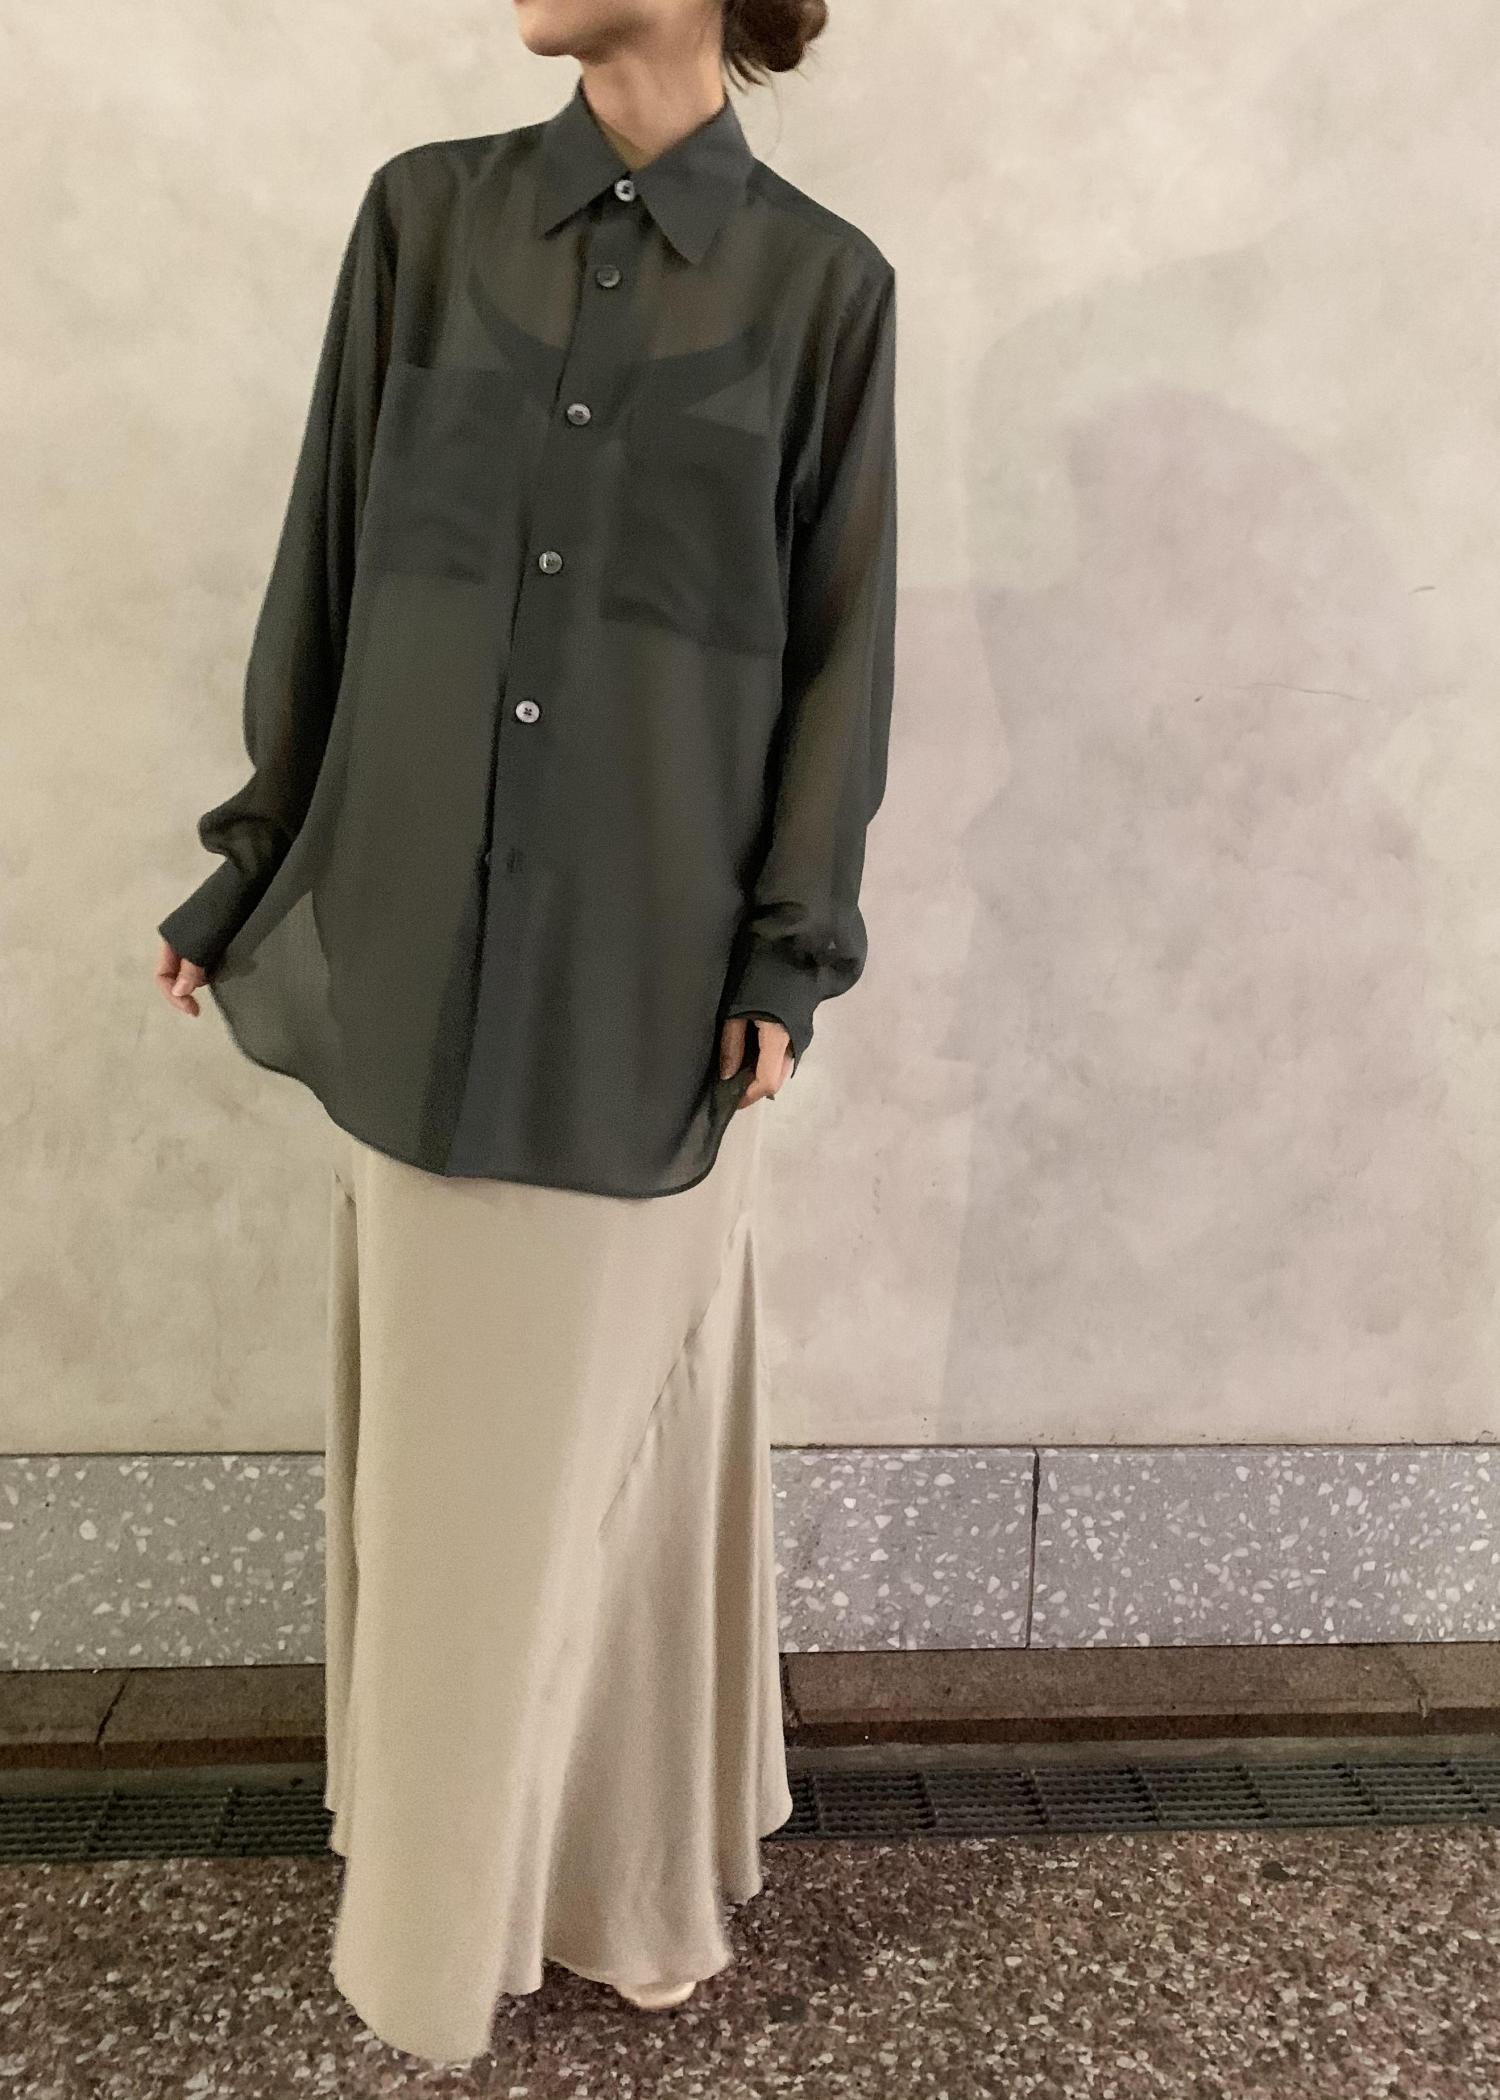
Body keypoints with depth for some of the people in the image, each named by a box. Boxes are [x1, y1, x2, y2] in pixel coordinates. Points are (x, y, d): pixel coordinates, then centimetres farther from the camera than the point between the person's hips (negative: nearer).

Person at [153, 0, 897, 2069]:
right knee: (435, 1422, 11)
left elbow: (840, 641, 1)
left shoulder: (819, 279, 1)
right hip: (416, 937, 2)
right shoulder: (426, 213, 6)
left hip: (652, 961, -2)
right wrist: (260, 862, 8)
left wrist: (789, 956, -4)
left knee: (617, 1411, 9)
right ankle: (440, 1888, 32)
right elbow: (326, 563, 8)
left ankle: (633, 1865, 32)